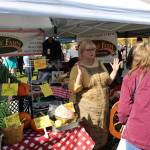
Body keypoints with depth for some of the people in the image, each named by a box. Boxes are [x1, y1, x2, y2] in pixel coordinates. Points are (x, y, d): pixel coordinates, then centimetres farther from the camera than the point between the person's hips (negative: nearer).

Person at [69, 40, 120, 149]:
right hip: (87, 108, -6)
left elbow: (108, 82, 15)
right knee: (89, 133, 4)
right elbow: (74, 89, -18)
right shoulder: (77, 68, -11)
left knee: (101, 131, 20)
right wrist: (80, 74, -29)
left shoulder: (99, 64, 6)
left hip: (103, 106, 6)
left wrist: (115, 70, 4)